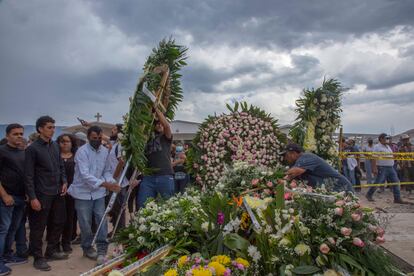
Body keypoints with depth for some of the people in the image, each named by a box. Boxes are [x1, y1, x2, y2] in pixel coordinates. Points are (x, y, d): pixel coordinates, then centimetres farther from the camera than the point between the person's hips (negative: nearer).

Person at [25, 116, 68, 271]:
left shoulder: (55, 146, 8)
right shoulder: (32, 149, -10)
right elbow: (29, 176, -11)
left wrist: (64, 182, 2)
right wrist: (32, 197, -15)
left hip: (57, 193, 7)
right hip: (42, 195, -7)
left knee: (59, 222, 14)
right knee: (38, 228, 5)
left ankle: (51, 252, 30)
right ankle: (38, 258, 19)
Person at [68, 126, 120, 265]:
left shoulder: (105, 151, 1)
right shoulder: (82, 151, -16)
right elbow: (85, 175, -26)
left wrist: (111, 182, -15)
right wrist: (104, 184, -34)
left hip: (99, 192, 4)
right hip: (83, 192, -3)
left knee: (102, 220, -3)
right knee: (85, 223, 7)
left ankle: (101, 250, 6)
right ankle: (87, 248, 28)